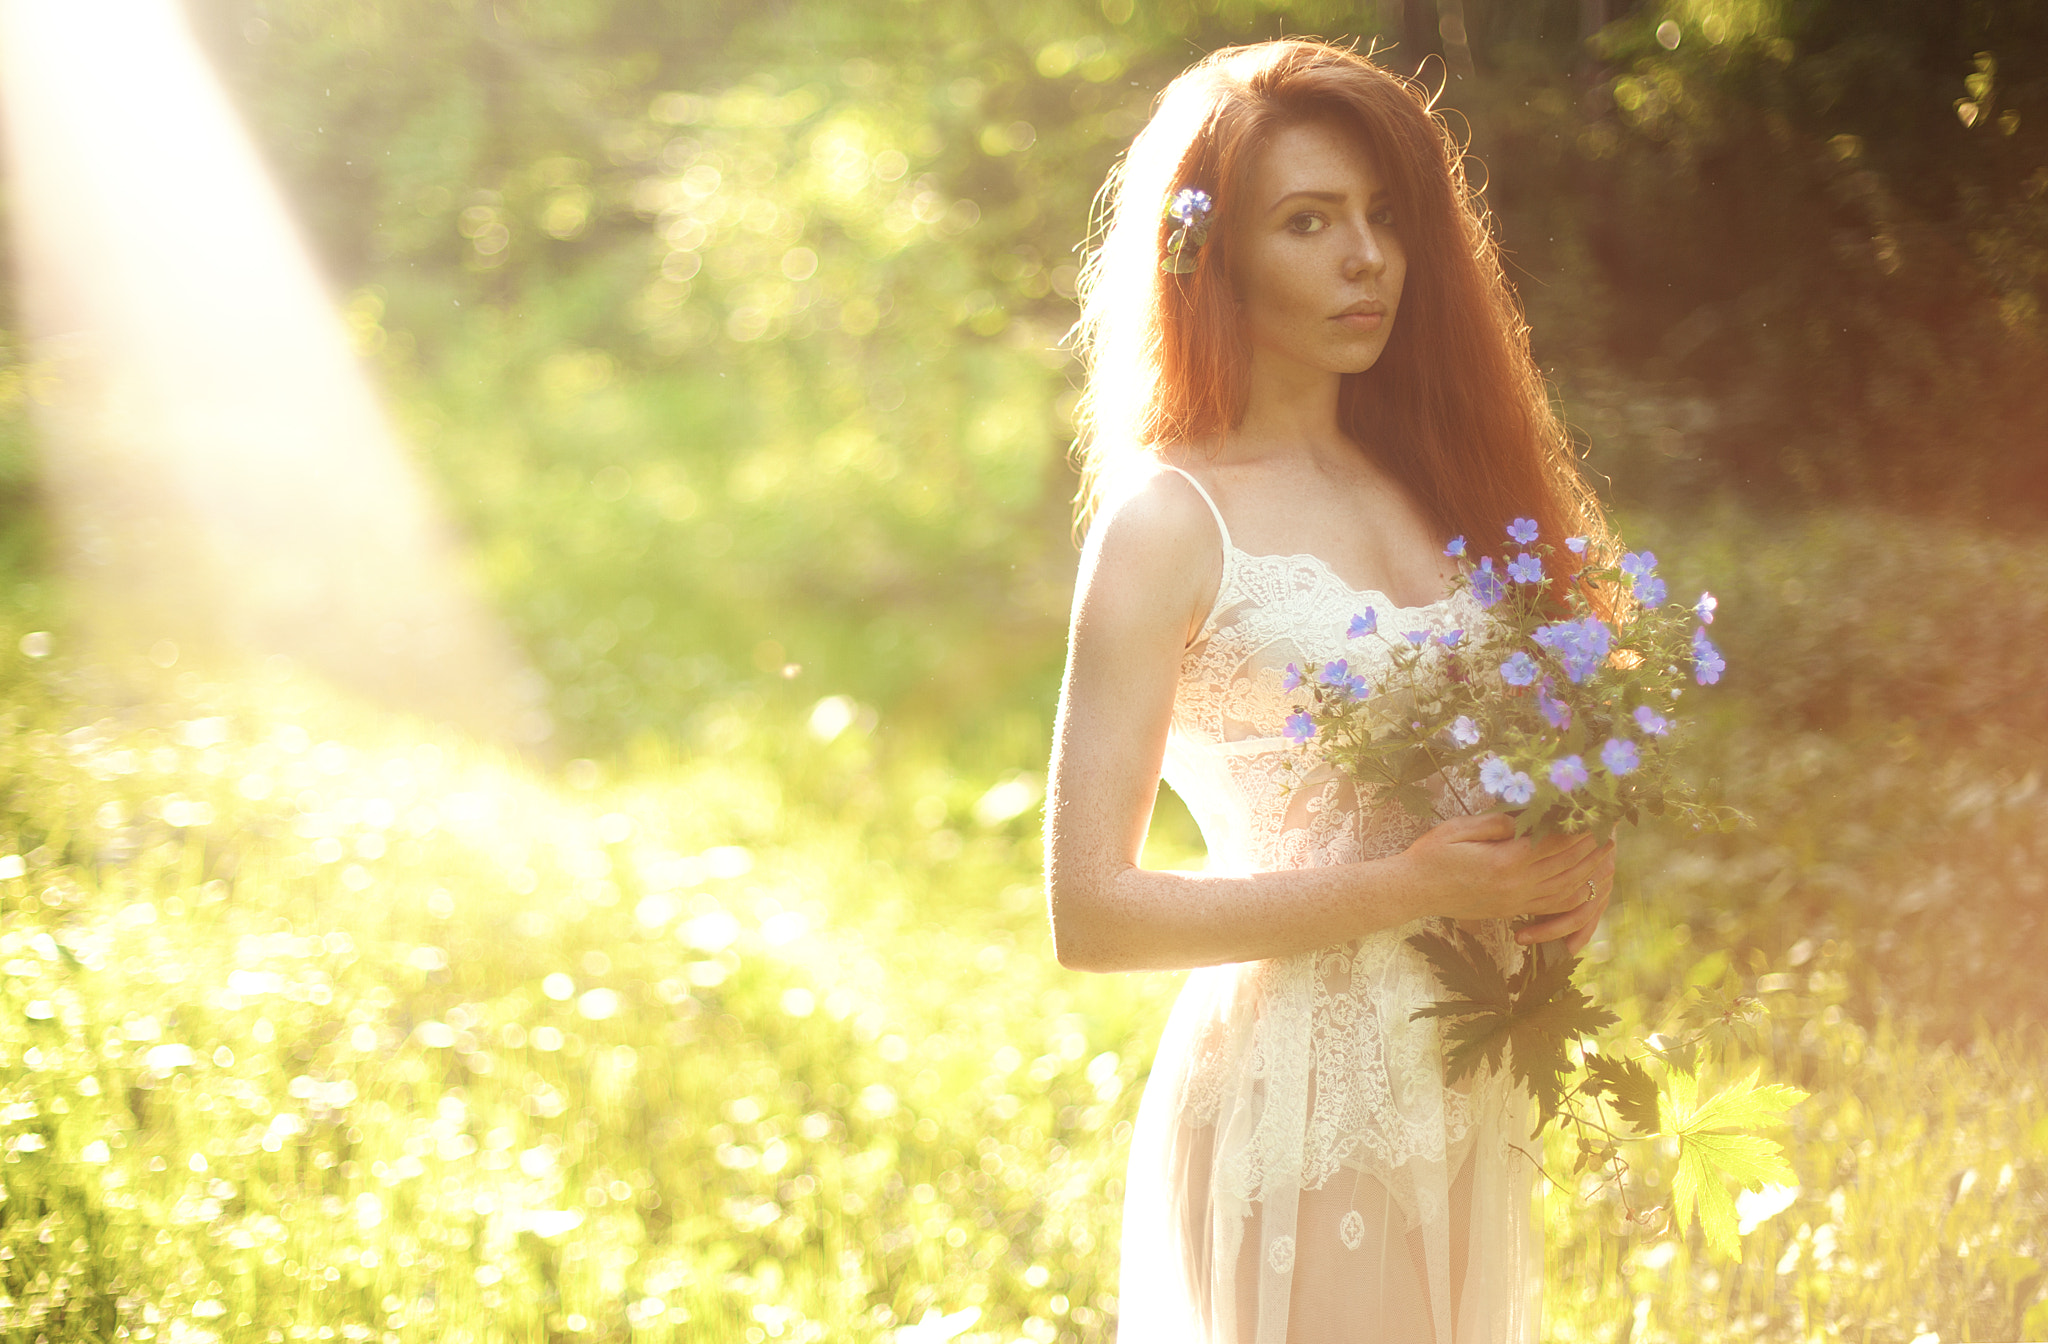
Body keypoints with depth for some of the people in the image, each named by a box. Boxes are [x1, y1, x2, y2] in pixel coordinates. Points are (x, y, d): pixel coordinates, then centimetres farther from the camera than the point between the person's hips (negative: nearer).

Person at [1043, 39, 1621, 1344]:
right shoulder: (1167, 521, -10)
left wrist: (1571, 867, -3)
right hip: (1297, 1120, -6)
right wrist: (1409, 887, -18)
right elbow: (1089, 909, -14)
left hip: (1472, 1106, 6)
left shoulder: (1427, 486, 9)